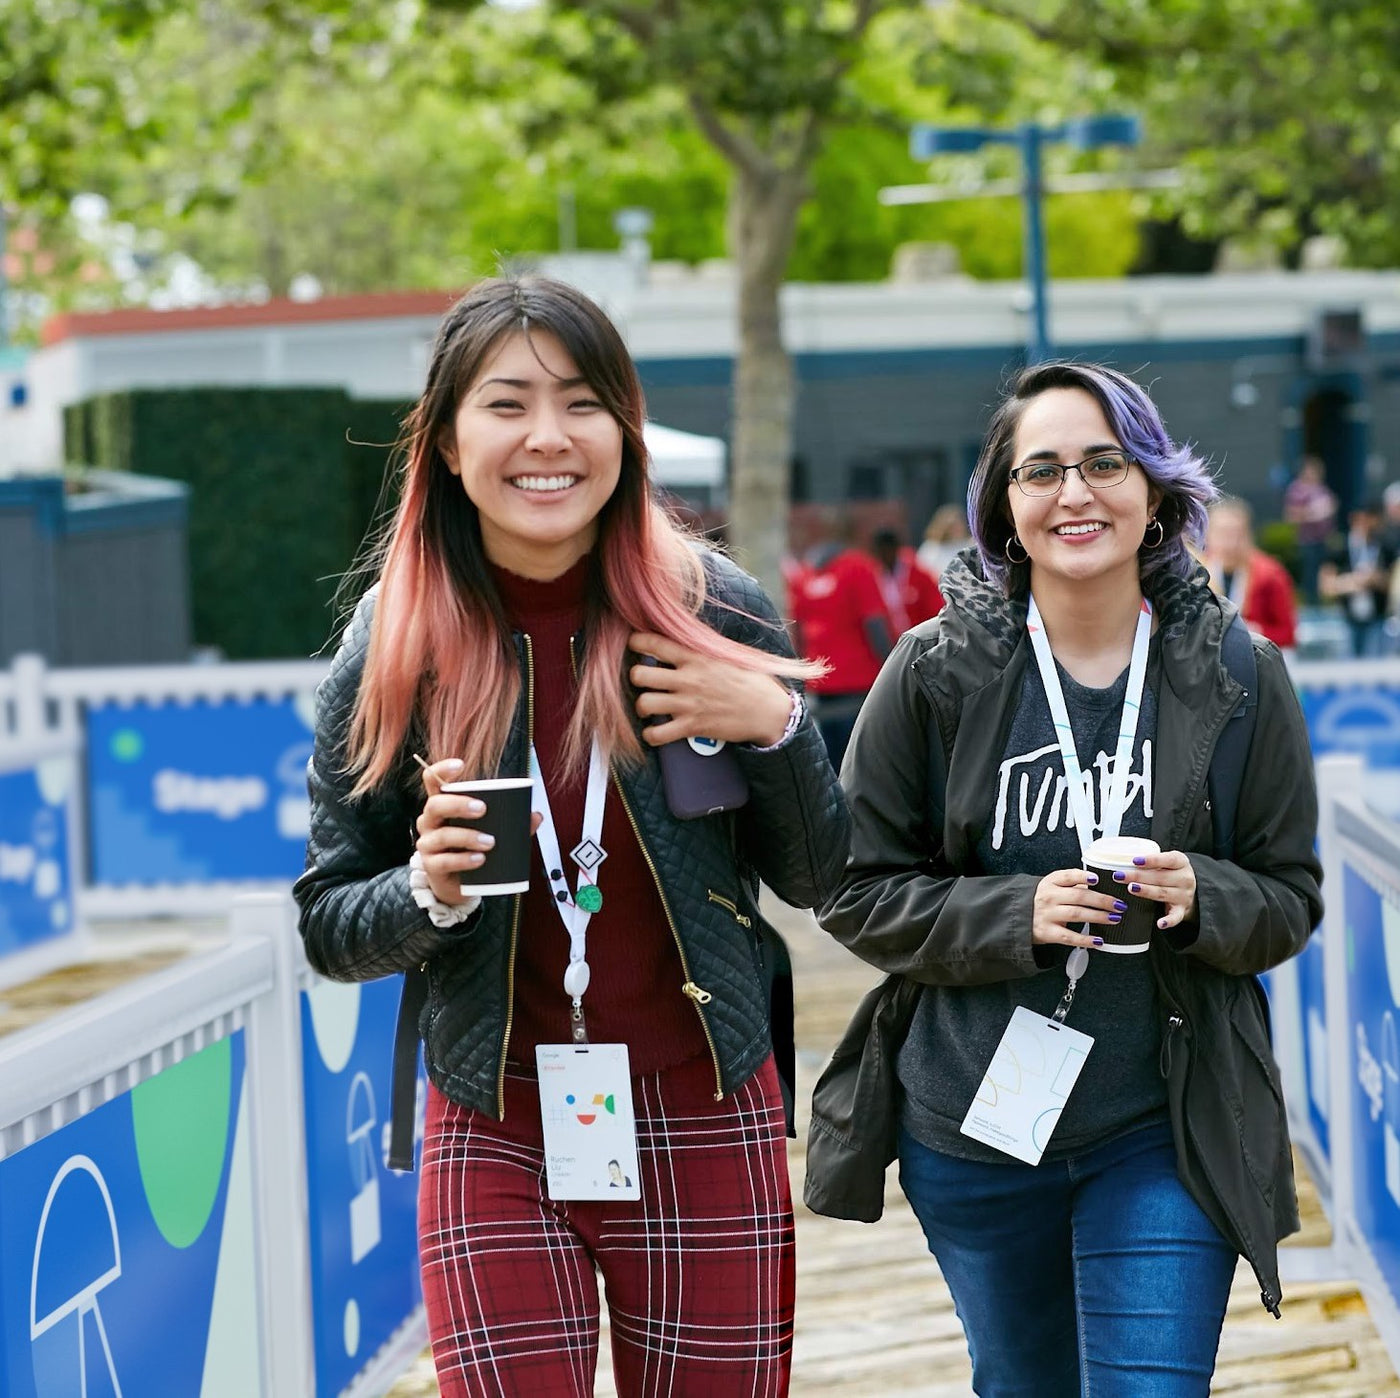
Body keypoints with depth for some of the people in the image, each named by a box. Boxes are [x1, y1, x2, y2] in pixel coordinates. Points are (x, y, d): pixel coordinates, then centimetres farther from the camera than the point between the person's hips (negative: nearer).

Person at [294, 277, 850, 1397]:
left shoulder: (715, 612, -3)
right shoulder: (397, 647, -2)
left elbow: (817, 880, 5)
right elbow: (327, 926, 4)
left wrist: (775, 727, -13)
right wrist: (428, 893, -17)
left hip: (706, 1131, 0)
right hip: (498, 1140, 0)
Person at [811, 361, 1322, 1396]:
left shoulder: (1237, 676, -3)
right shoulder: (936, 671, -6)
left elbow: (1291, 898, 3)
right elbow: (859, 892, -4)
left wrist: (1203, 901, -19)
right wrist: (1019, 914, -19)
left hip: (1167, 1132, -1)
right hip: (969, 1124, 1)